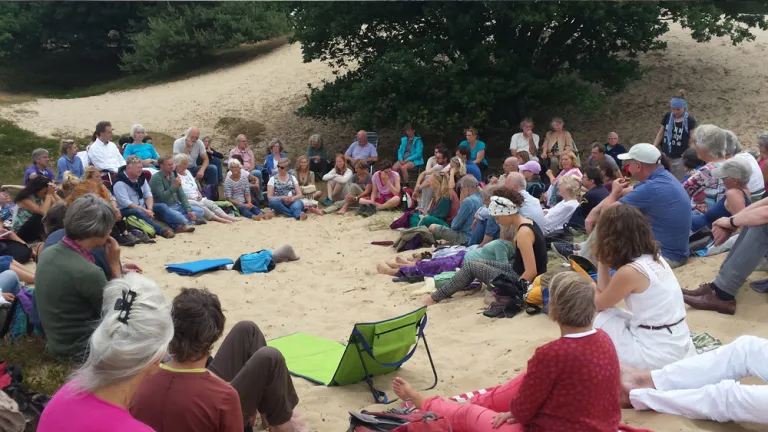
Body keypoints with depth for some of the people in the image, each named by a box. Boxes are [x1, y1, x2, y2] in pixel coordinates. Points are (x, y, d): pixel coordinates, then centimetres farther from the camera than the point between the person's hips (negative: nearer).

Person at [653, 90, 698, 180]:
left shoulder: (690, 120, -8)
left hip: (680, 158, -3)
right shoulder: (667, 117, 2)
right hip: (665, 155, 3)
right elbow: (660, 133, 9)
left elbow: (692, 140, -7)